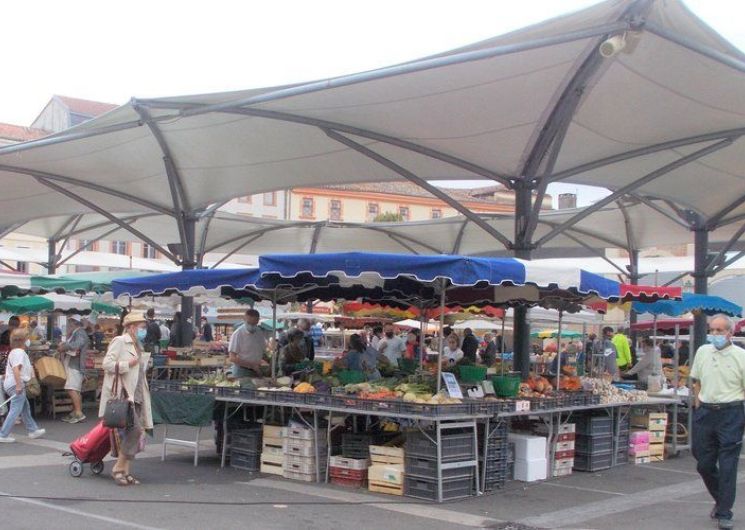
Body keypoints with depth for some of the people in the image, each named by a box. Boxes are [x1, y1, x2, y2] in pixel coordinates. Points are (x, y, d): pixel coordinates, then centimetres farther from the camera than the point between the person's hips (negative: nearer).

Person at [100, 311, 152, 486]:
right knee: (133, 430, -16)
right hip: (122, 395, -9)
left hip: (135, 396, 9)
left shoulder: (137, 346, 22)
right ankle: (118, 469, -6)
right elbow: (107, 363, -14)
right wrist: (128, 364, -15)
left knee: (135, 433, 6)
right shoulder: (120, 341, -5)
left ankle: (125, 471, 12)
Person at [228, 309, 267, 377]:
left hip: (257, 371, 5)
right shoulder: (237, 334, -11)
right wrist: (252, 365, -17)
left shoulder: (260, 333, 7)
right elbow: (232, 358, -15)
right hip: (241, 371, -5)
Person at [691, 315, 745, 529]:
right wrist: (698, 405, 11)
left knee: (727, 466, -2)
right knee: (704, 464, 10)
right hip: (705, 412, 5)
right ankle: (721, 500, 33)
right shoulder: (702, 351, 8)